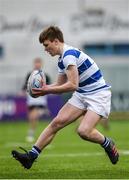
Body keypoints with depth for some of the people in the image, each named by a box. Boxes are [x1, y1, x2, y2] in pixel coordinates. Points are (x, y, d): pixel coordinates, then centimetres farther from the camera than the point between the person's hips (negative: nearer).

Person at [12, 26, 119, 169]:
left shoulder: (69, 54, -20)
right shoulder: (62, 59, 11)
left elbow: (72, 85, -26)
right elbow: (60, 85, 19)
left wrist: (47, 90, -20)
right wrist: (44, 89, 2)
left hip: (98, 95, -9)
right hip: (81, 95, 9)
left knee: (84, 131, -24)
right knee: (57, 122, -3)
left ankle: (108, 144, 6)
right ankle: (31, 156, -4)